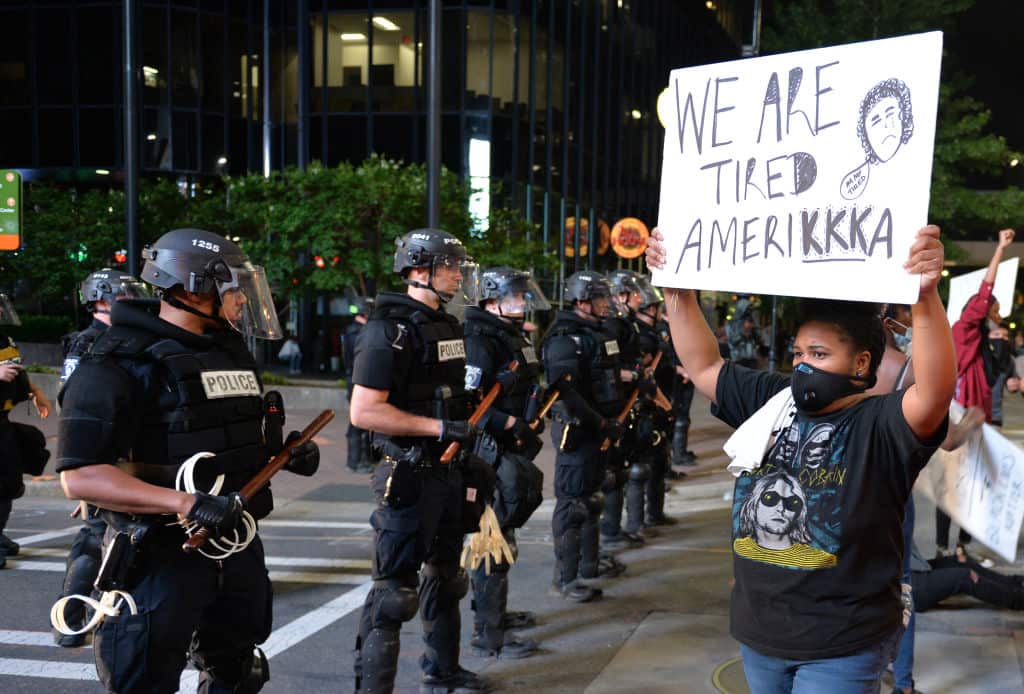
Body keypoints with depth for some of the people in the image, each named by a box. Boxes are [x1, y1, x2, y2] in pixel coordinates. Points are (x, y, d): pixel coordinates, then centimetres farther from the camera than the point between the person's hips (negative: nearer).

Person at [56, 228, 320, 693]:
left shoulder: (230, 352, 10)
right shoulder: (120, 364, -17)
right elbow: (80, 476, -25)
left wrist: (285, 454, 2)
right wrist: (187, 504, -32)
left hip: (238, 548, 8)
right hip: (160, 559, -8)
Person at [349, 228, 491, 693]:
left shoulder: (448, 326, 13)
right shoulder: (390, 330, -16)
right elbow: (364, 411, -24)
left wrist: (474, 412, 10)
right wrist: (441, 427, -24)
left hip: (451, 472, 10)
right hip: (409, 476, -10)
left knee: (444, 577, 21)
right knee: (394, 590, -5)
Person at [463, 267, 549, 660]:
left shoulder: (513, 337, 14)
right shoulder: (479, 342, -17)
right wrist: (509, 424, -24)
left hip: (512, 452, 10)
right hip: (492, 455, -10)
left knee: (500, 534, 21)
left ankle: (493, 611, 35)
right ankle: (489, 635, 0)